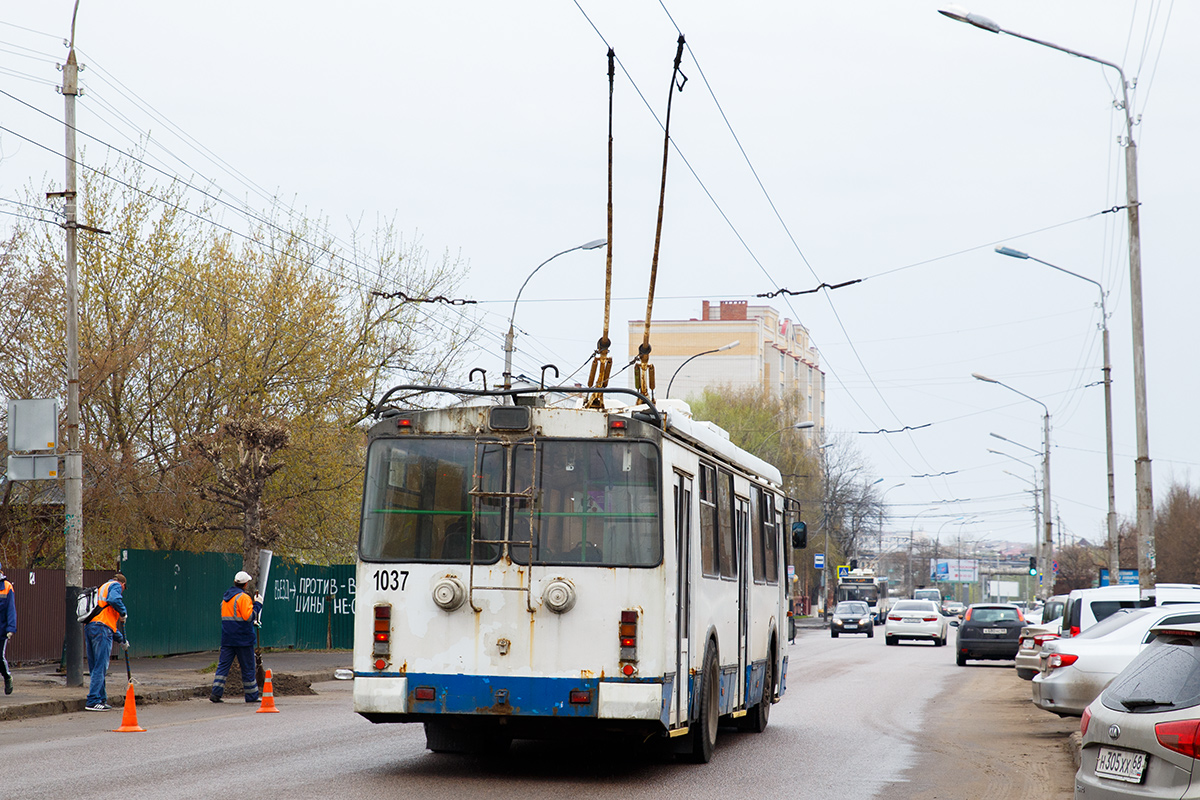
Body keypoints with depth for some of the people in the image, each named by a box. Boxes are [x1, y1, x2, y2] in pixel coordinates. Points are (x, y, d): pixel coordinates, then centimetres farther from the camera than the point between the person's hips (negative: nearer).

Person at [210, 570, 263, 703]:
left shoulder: (226, 597, 13)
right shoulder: (243, 598, -13)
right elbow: (248, 616, -20)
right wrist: (257, 604, -9)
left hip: (227, 638, 6)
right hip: (243, 638, -6)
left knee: (223, 665, 5)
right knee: (248, 667, 3)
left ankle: (216, 693, -5)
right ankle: (252, 696, 9)